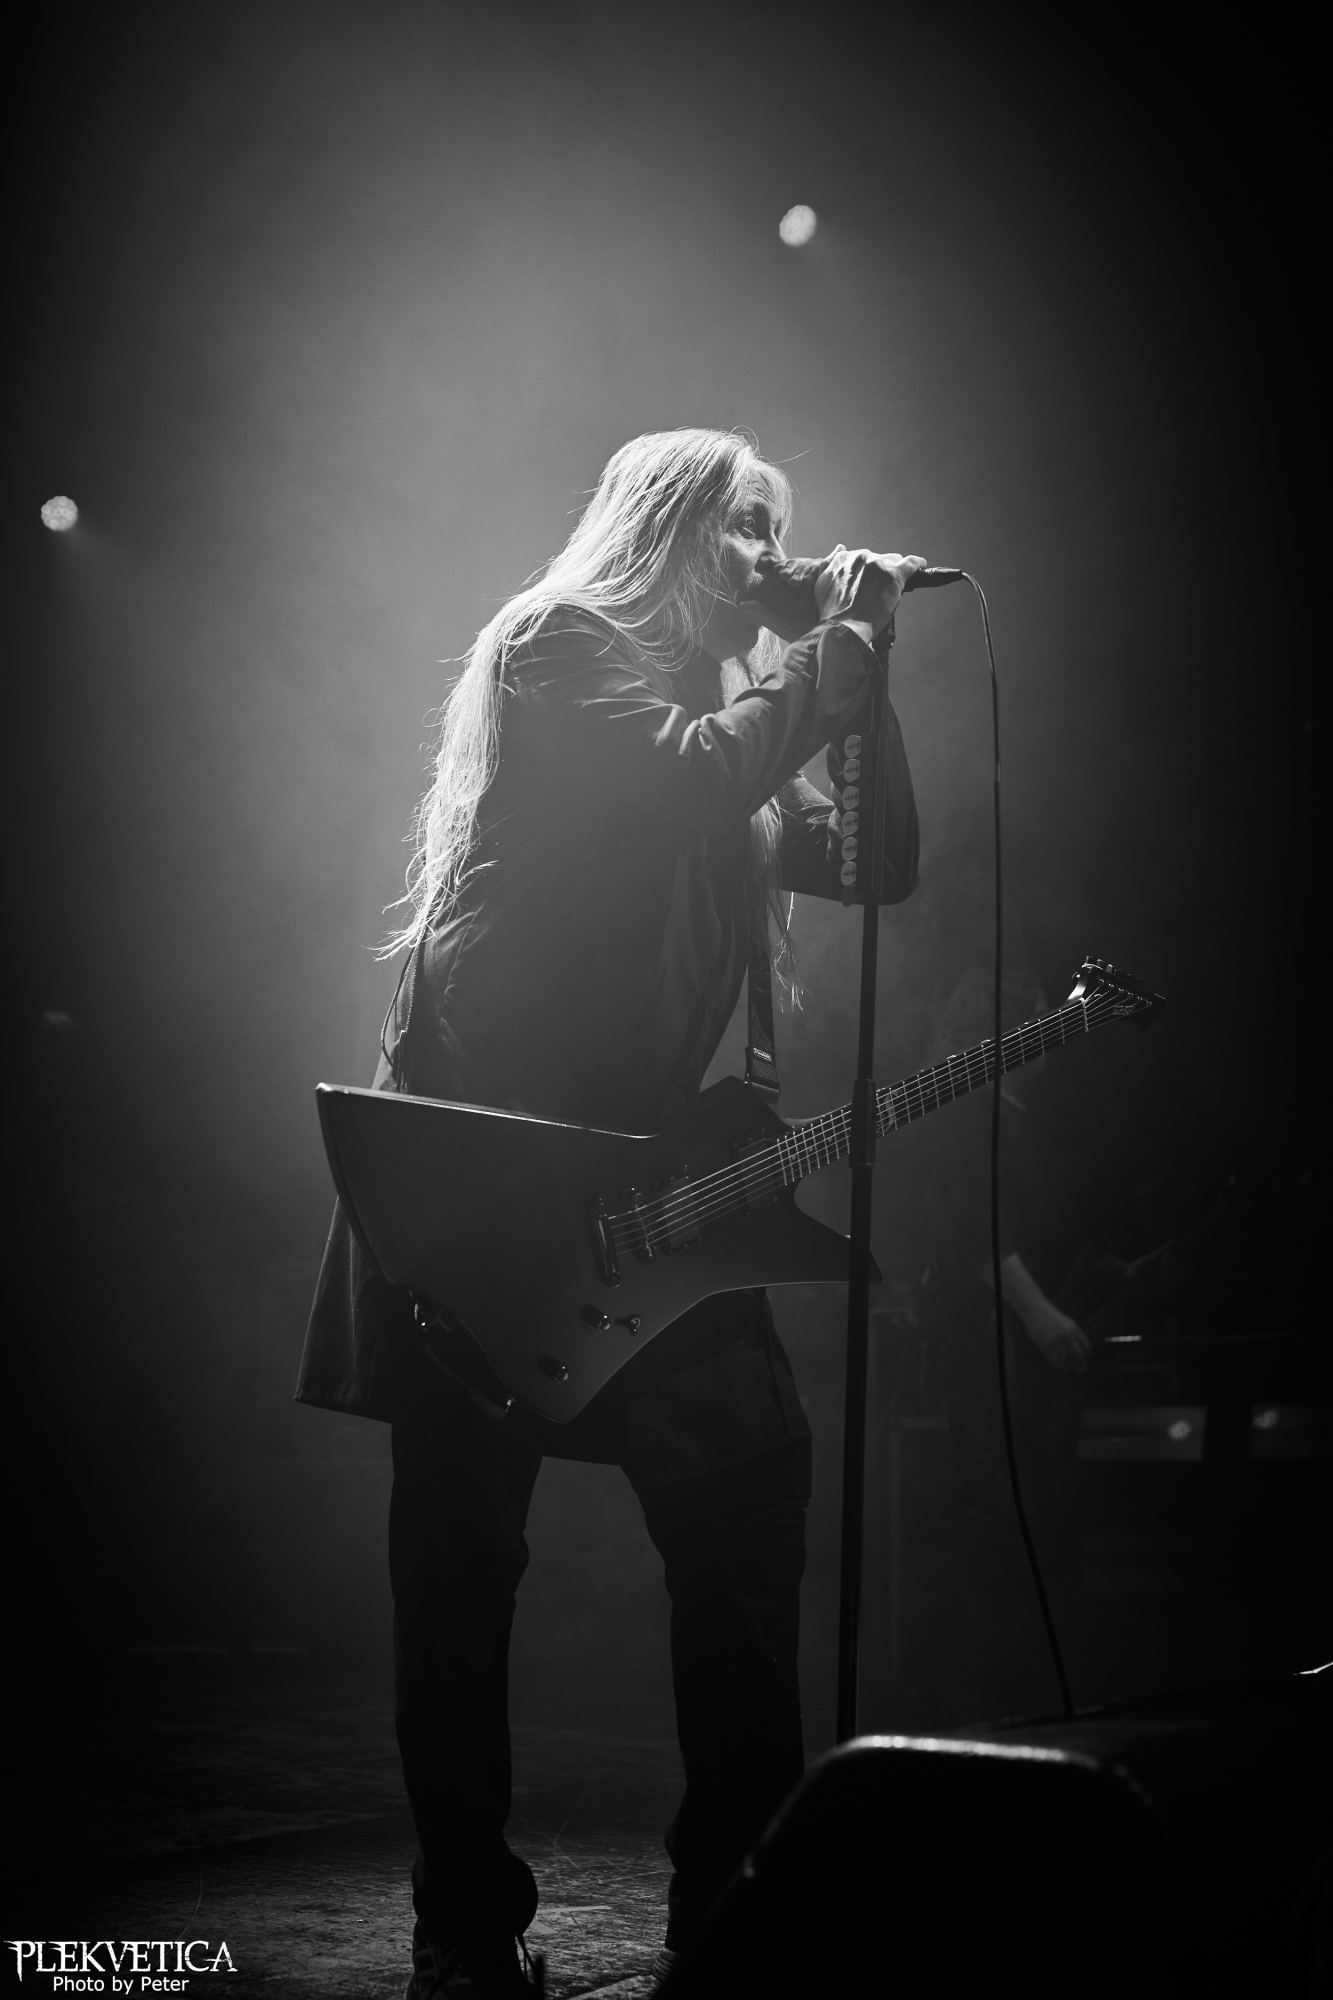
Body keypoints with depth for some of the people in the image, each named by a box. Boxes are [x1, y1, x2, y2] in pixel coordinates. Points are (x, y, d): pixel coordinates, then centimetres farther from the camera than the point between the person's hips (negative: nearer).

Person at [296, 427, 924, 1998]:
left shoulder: (720, 695, 19)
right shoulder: (559, 642, -2)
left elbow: (881, 864, 15)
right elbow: (697, 777, -19)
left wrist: (859, 670, 7)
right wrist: (839, 646, -7)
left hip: (629, 1171, 7)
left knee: (750, 1489, -1)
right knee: (462, 1550, -1)